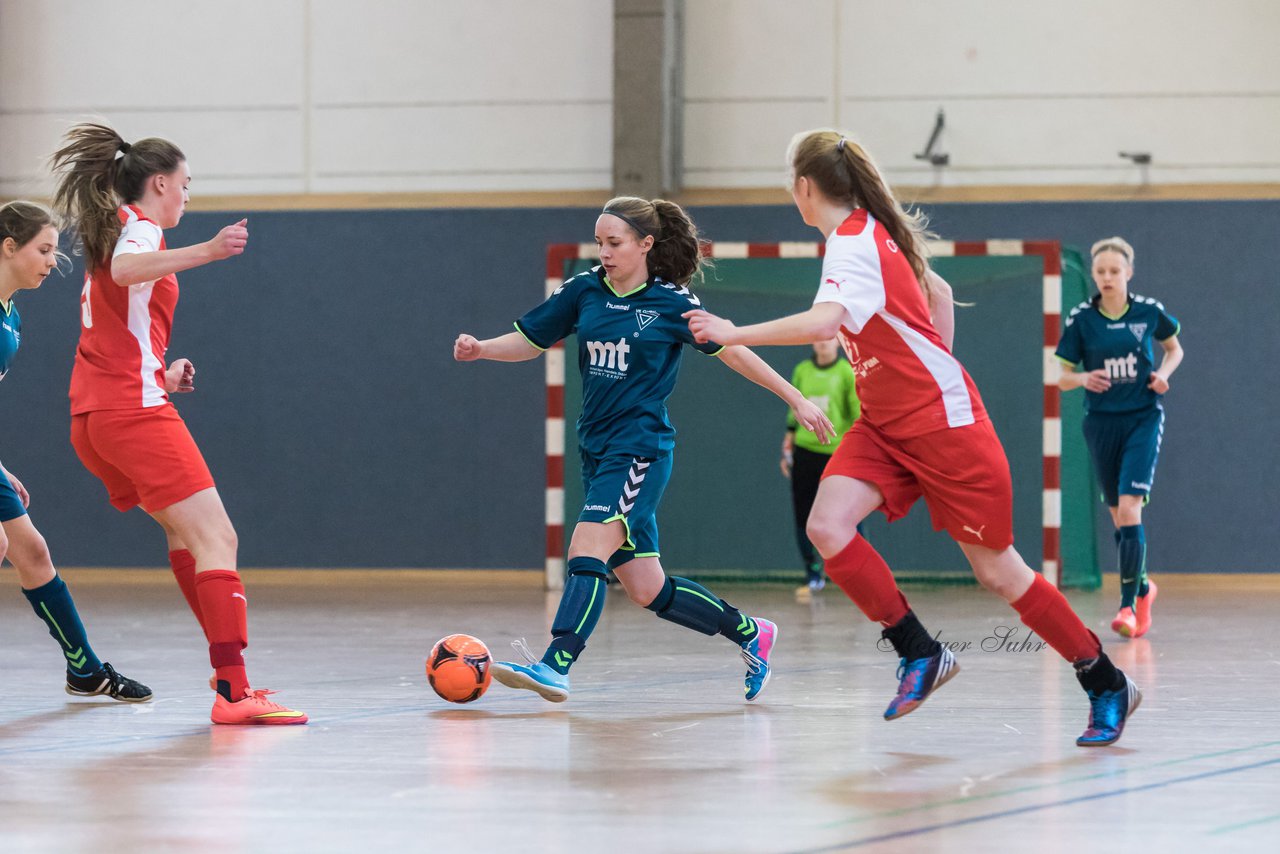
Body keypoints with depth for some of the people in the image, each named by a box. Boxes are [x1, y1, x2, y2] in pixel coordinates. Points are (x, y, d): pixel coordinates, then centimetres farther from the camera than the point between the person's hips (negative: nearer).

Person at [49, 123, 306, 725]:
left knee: (182, 526, 26)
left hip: (94, 415, 10)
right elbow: (124, 269, -33)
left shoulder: (112, 231, 22)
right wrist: (206, 252, -46)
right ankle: (233, 693, -24)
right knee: (216, 539, -14)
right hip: (134, 411, -10)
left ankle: (227, 666, 29)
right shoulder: (139, 226, -6)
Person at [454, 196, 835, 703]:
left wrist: (795, 399, 6)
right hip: (597, 448, 6)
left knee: (587, 550, -24)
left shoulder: (672, 303, -5)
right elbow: (529, 341, 12)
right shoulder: (585, 290, 7)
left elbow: (731, 350, 4)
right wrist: (479, 349, -7)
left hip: (641, 448, -6)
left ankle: (555, 668, -34)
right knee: (647, 591, 8)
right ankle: (751, 633, 25)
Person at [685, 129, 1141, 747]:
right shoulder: (870, 234, 9)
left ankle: (1107, 685, 14)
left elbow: (824, 321, -38)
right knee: (827, 527, -15)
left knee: (997, 571, -1)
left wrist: (732, 334, -32)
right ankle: (920, 654, -5)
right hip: (886, 426, 9)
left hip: (943, 422, -9)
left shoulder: (853, 245, -20)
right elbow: (938, 293, 23)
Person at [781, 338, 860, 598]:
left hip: (837, 453, -4)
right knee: (803, 516, 0)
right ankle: (813, 577, 10)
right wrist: (787, 450, 15)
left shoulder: (847, 372, -2)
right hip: (805, 451, 4)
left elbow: (859, 414, -3)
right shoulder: (802, 371, 10)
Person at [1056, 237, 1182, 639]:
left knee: (1129, 508, -16)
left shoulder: (1148, 311, -4)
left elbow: (1174, 349, 15)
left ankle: (1129, 606, -14)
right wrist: (1084, 378, -19)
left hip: (1143, 418, -2)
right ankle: (1143, 587, 33)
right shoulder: (1081, 318, -3)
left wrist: (1163, 373, -5)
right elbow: (1063, 378, 2)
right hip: (1101, 421, 2)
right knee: (1118, 516, 9)